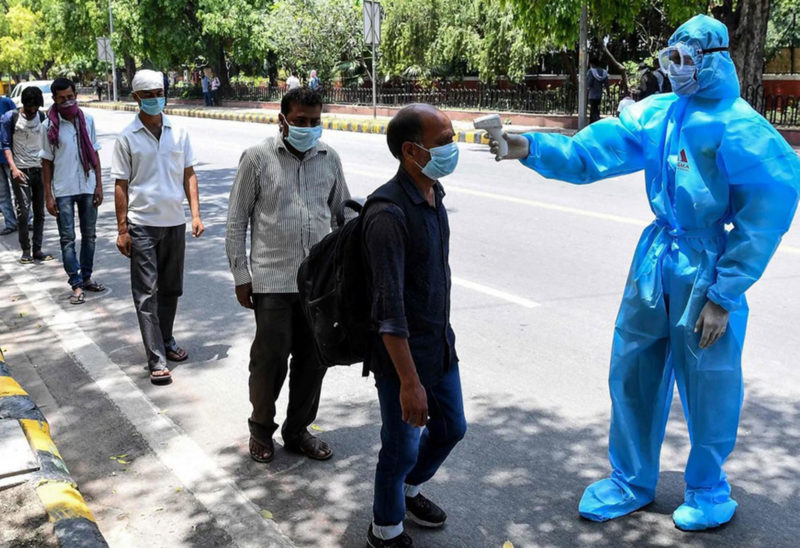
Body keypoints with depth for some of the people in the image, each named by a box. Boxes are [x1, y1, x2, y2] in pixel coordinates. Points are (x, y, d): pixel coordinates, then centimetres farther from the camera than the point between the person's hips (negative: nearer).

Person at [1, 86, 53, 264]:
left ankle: (37, 250, 10)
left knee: (39, 212, 5)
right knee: (23, 212, -9)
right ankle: (26, 251, 0)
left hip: (40, 169, 4)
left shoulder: (41, 116, 9)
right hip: (21, 171, -4)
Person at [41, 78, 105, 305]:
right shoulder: (50, 126, -6)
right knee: (67, 239, 1)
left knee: (89, 235, 12)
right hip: (63, 191, -3)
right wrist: (48, 196, -6)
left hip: (87, 187, 3)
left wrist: (99, 185, 2)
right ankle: (76, 285, 4)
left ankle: (86, 277, 26)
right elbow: (46, 162, -3)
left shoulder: (87, 120, 2)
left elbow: (94, 154, 7)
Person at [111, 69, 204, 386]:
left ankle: (166, 342, 33)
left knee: (171, 289, 15)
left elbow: (189, 175, 8)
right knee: (146, 293, -4)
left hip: (175, 222, 4)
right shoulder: (127, 138, -3)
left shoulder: (179, 133, 5)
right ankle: (156, 360, -4)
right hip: (142, 224, -3)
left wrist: (195, 214, -1)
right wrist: (122, 229, -6)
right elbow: (121, 185, -3)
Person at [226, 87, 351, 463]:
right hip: (272, 281, -4)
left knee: (313, 359, 10)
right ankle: (261, 429, 26)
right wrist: (241, 276, -3)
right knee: (270, 360, 2)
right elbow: (237, 221, -1)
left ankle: (298, 431, 28)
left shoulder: (329, 158, 6)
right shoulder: (258, 157, -5)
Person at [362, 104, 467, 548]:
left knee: (450, 428, 22)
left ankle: (408, 491, 47)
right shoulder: (389, 213, -26)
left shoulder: (433, 193, 3)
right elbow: (389, 308, -26)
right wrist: (409, 381, -25)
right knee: (402, 447, 7)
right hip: (401, 353, -8)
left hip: (440, 345, 9)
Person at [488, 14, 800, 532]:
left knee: (708, 386, 8)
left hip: (707, 274, -5)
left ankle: (709, 491, 33)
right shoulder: (657, 114, 2)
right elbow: (591, 153, -4)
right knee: (632, 374, 12)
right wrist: (531, 148, -21)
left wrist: (723, 297, -12)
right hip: (655, 263, 6)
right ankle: (631, 482, 32)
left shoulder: (739, 129, -15)